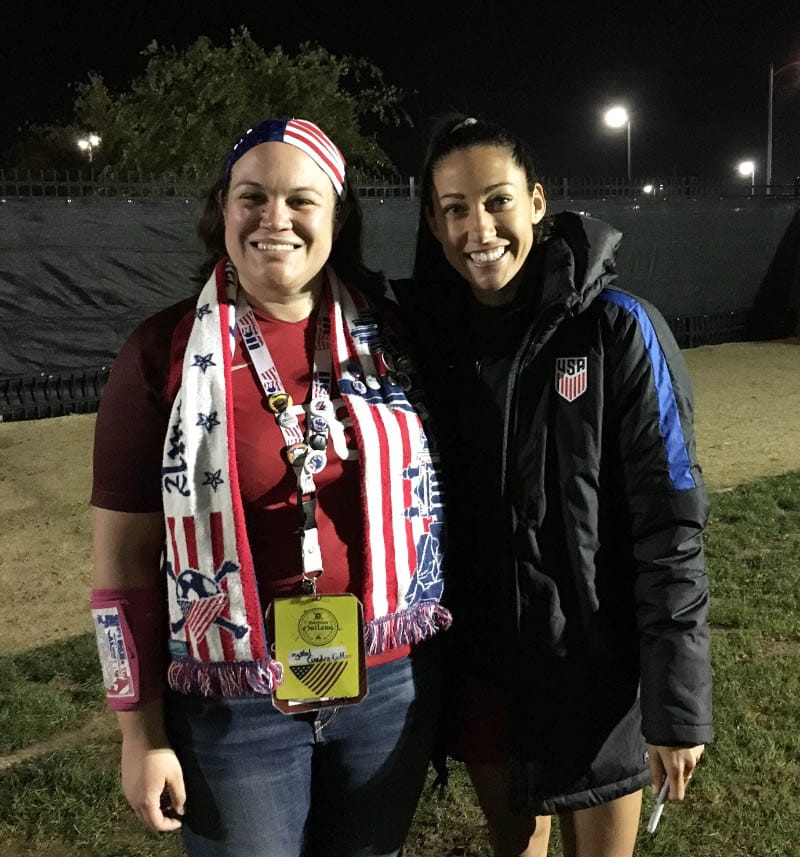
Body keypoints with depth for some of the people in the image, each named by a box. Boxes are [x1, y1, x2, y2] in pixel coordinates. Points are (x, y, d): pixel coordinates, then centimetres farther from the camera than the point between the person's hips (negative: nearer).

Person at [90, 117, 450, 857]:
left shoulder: (390, 338, -2)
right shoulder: (164, 352, -8)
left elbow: (437, 498, 7)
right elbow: (126, 556, -5)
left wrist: (451, 667, 9)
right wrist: (142, 732, -4)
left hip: (391, 687, 3)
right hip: (232, 707, -2)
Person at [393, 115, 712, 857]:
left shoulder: (617, 330, -13)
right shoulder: (424, 335, -4)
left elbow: (668, 524, -12)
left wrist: (678, 699, -13)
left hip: (595, 664, -2)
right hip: (477, 666, 3)